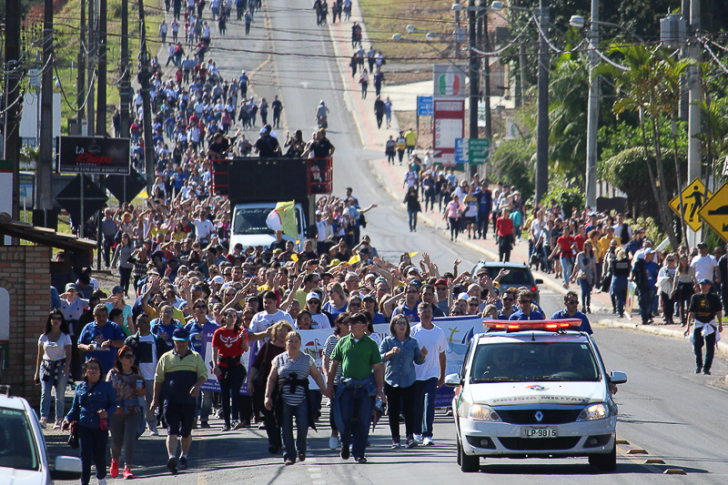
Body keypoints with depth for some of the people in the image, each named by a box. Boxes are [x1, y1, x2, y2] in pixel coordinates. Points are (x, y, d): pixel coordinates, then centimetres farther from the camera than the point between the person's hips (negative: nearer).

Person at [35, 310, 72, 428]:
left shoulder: (65, 337, 4)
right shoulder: (44, 337, 9)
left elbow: (68, 354, -2)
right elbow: (40, 356, 13)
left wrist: (67, 366, -21)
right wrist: (37, 372, 10)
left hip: (61, 366, -1)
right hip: (46, 366, 1)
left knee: (60, 395, 0)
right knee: (45, 393, -13)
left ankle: (59, 420, 6)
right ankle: (43, 418, -21)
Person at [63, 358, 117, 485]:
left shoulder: (106, 387, 6)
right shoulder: (80, 388, 12)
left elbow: (114, 405, 5)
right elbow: (75, 408, 15)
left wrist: (107, 413, -16)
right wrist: (68, 419, -2)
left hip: (101, 427, -1)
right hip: (84, 426, 1)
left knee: (99, 456, 2)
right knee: (86, 456, -9)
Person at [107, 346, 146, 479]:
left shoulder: (137, 373, 7)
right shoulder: (113, 373, 1)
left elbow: (144, 392, 15)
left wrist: (141, 391, -9)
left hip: (133, 412, 0)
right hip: (116, 412, 0)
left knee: (130, 439, -13)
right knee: (116, 440, 8)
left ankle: (127, 468, -9)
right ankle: (115, 459, 40)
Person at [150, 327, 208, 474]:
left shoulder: (196, 357, 11)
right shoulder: (166, 358, 9)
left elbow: (203, 375, 6)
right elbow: (158, 379, 11)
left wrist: (197, 385, -15)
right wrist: (156, 398, 6)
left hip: (189, 401, 1)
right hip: (170, 400, -1)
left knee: (186, 432, 11)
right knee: (172, 431, -14)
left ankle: (184, 457, 29)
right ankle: (172, 458, -25)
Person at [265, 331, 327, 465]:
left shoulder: (307, 359, 10)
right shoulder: (279, 359, 11)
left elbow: (317, 376, 13)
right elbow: (271, 379, 12)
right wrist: (268, 396, 5)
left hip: (302, 399, -1)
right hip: (284, 398, 1)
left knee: (303, 425, -11)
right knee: (286, 428, -2)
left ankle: (301, 449, 16)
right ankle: (289, 455, 5)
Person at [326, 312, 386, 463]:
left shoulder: (370, 344, 3)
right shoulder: (343, 342, 8)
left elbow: (377, 368, 3)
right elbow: (334, 364, 12)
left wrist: (380, 390, -3)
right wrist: (329, 385, 8)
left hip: (365, 387, -1)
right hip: (346, 387, 1)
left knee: (363, 422, -2)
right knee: (344, 419, -1)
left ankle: (359, 453, 5)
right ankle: (345, 443, 26)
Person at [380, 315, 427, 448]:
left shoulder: (412, 342, 10)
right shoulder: (387, 341, 4)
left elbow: (418, 360, 13)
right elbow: (379, 358, -5)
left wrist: (423, 355, -9)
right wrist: (390, 353, -22)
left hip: (409, 381, 1)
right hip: (391, 381, -1)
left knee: (409, 410, -8)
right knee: (394, 411, 0)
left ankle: (410, 436, -10)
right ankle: (395, 438, 5)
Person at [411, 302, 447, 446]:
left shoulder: (439, 332, 6)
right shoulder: (413, 331, 0)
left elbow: (442, 355, 13)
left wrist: (442, 376, 13)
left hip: (432, 375, 0)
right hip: (416, 374, 0)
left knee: (429, 403, -12)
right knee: (417, 405, 7)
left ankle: (427, 434, -15)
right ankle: (417, 433, 23)